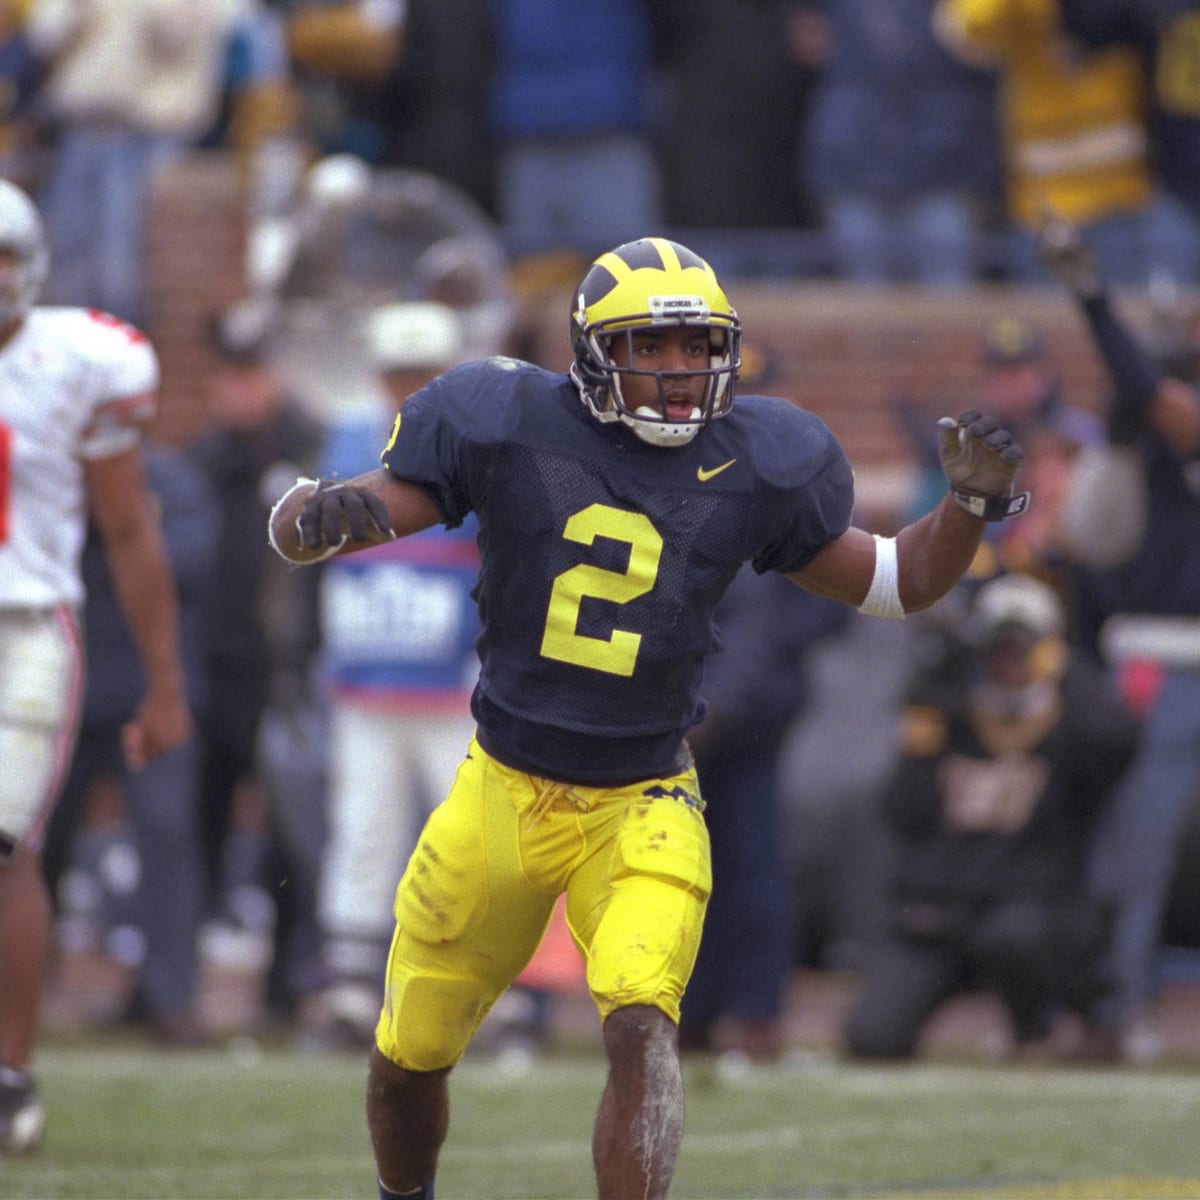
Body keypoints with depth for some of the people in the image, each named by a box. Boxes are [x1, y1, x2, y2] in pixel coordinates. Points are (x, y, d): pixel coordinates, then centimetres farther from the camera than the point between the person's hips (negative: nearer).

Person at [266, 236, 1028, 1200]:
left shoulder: (750, 465, -5)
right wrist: (318, 515, -34)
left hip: (642, 809, -1)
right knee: (411, 1054, 13)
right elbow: (297, 528, -10)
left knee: (640, 1028, -25)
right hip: (503, 790, 1)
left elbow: (897, 585, 8)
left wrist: (973, 504, -10)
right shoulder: (509, 429, -10)